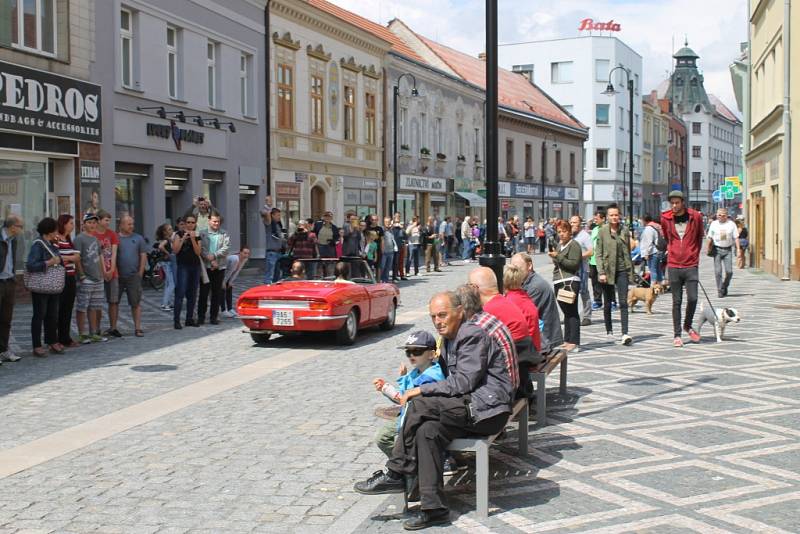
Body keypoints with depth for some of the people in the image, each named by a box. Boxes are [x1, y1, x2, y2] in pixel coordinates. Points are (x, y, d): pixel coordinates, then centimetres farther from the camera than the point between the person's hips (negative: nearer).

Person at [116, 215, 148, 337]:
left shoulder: (138, 238, 6)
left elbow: (143, 256, 6)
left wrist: (140, 273, -1)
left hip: (134, 276, 0)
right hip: (118, 276, 0)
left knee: (136, 303, 2)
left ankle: (137, 328, 7)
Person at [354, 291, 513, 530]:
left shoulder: (473, 335, -11)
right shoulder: (449, 339, 19)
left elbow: (463, 382, -18)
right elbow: (450, 381, 22)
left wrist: (421, 390, -15)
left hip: (487, 409, -8)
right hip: (470, 408, 8)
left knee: (421, 405, -22)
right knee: (427, 431, -19)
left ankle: (396, 473, -11)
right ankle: (433, 508, -17)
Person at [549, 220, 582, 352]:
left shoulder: (574, 245, -6)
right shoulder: (558, 245, 20)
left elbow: (574, 264, -16)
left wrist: (558, 256, -18)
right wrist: (553, 256, 14)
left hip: (570, 282, -8)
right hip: (558, 282, 8)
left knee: (572, 312, -9)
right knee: (566, 312, 12)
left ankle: (574, 343, -12)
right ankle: (567, 340, 16)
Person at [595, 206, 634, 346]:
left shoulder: (625, 231, 5)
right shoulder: (602, 232, -2)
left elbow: (628, 251, 12)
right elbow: (599, 253, -3)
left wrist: (631, 269, 9)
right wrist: (601, 272, -11)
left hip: (622, 270, 1)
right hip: (607, 270, 0)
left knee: (623, 302, -9)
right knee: (607, 303, 11)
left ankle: (625, 333, -15)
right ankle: (609, 330, 26)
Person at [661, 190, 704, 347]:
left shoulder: (695, 216, -1)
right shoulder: (665, 218, 1)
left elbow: (700, 237, 14)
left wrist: (695, 254, 12)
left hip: (691, 265, 0)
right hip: (673, 265, 1)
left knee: (693, 298, -7)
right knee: (676, 301, 3)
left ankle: (688, 325, 20)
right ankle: (676, 335, 11)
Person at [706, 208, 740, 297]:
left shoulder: (731, 224, 3)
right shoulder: (713, 224, 4)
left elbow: (736, 237, 3)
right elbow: (710, 238, 7)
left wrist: (738, 249, -4)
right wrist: (709, 249, 3)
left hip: (727, 250, 0)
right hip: (717, 249, 0)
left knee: (729, 271, -5)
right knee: (718, 271, -4)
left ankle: (725, 287, 19)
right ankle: (720, 291, 2)